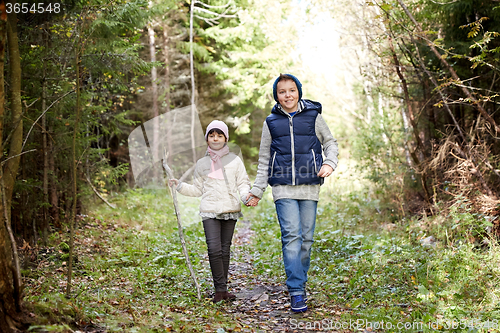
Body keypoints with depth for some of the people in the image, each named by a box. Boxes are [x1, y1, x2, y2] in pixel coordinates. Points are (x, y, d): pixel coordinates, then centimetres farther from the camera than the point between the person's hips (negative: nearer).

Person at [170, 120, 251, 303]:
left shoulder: (234, 160, 8)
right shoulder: (202, 163, 13)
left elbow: (243, 183, 8)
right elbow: (197, 190, 17)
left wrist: (246, 196, -12)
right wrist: (180, 186, 4)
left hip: (231, 210, 0)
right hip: (210, 212, 0)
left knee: (225, 249, 5)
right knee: (214, 249, -12)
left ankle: (223, 289, 14)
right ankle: (220, 289, -5)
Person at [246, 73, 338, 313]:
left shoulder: (313, 116, 7)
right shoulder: (271, 122, 10)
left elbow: (330, 143, 18)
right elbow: (264, 160, 16)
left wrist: (329, 163, -2)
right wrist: (257, 190, 13)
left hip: (309, 186, 1)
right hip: (283, 188, -1)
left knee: (306, 237, 3)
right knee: (291, 236, -11)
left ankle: (300, 281, 20)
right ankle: (296, 292, -11)